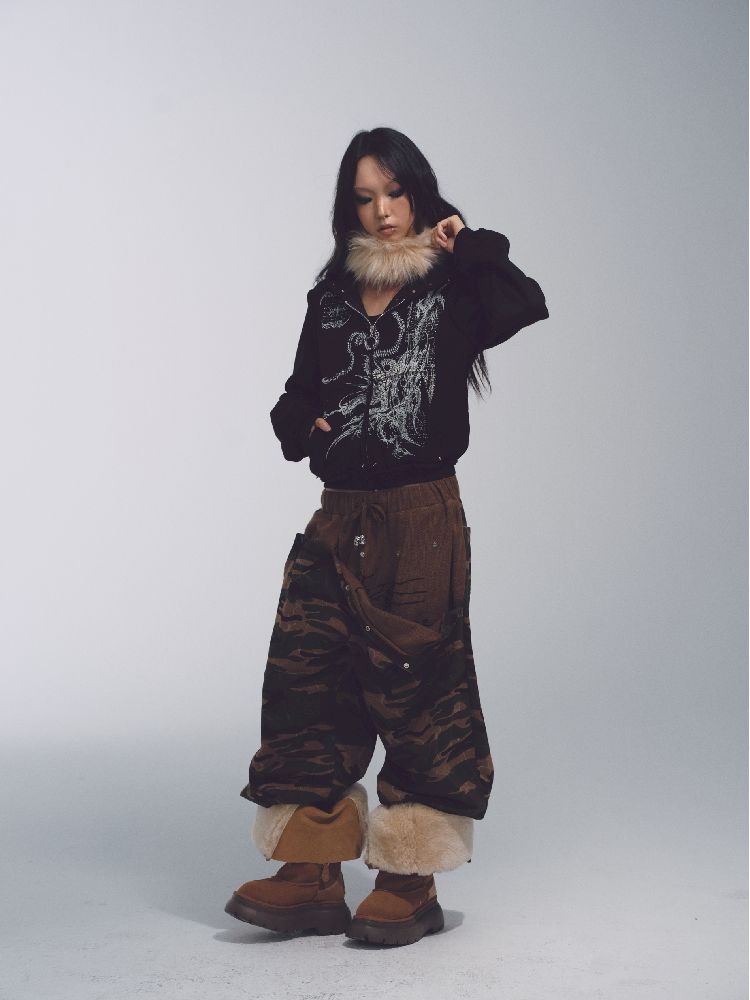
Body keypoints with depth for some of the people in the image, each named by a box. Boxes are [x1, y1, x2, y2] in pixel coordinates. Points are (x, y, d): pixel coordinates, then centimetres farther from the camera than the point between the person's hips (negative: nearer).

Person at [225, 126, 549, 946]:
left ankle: (411, 885, 12)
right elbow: (297, 396, 20)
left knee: (413, 690, 1)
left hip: (421, 520, -5)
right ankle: (313, 876, 10)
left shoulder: (453, 296, -1)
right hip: (338, 522, 5)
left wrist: (466, 247, -10)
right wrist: (301, 425, -2)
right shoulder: (331, 300, 13)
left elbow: (524, 306, -23)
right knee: (303, 681, 2)